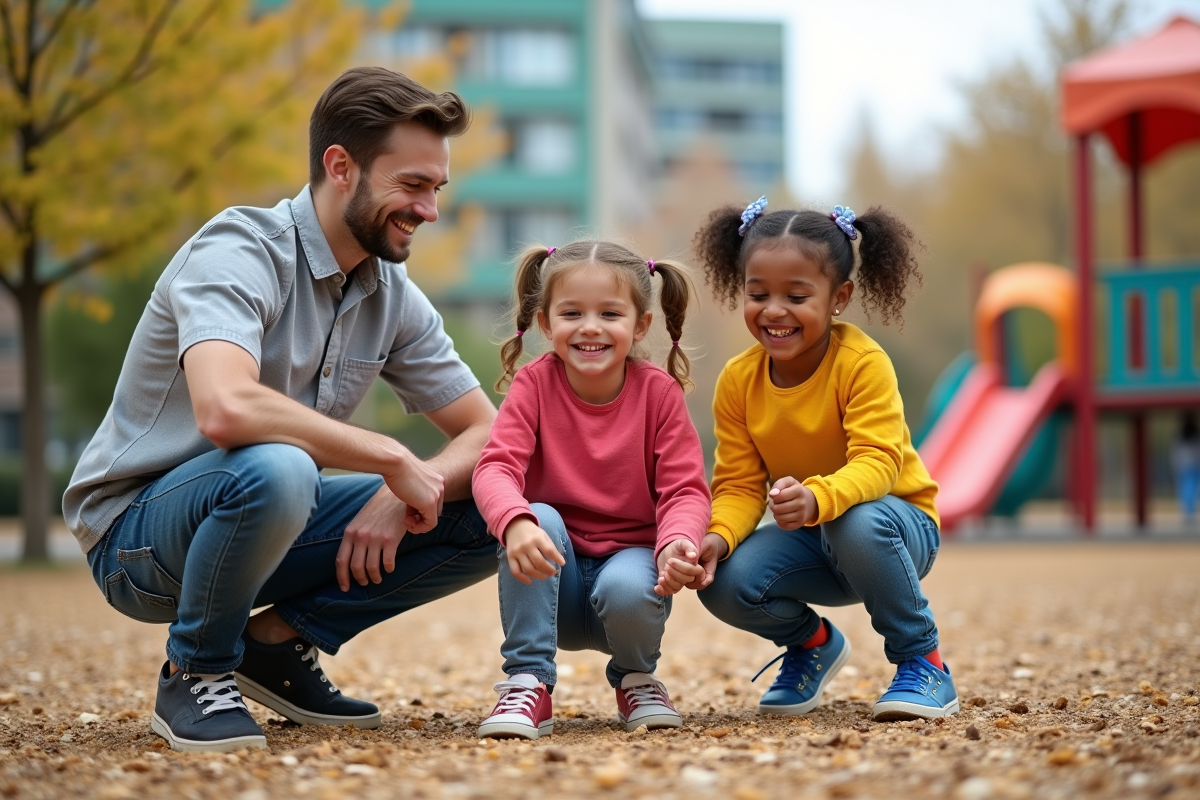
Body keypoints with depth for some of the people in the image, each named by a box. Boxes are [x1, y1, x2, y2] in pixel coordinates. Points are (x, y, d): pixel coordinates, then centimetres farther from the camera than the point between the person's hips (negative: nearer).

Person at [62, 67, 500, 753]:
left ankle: (280, 638, 3)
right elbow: (226, 410, -40)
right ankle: (195, 676, -13)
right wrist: (393, 459, -31)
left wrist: (399, 499, -18)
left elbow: (487, 432, 3)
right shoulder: (239, 252, -22)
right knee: (275, 467, -40)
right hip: (137, 533, -7)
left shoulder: (394, 295, 1)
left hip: (274, 522, 7)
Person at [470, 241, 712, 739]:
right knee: (538, 518, -30)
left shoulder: (659, 391, -8)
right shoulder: (533, 385, -9)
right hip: (555, 580, 0)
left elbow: (685, 489, -13)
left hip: (630, 556, 0)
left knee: (627, 588, -34)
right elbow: (495, 467, -23)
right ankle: (529, 683, -21)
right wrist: (515, 522, -46)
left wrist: (677, 544, -36)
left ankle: (636, 678, 3)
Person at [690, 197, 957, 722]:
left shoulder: (863, 363, -21)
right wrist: (720, 536, -28)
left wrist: (818, 498, -52)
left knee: (857, 523, -40)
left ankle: (921, 659, -14)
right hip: (811, 541, 4)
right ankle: (812, 643, 11)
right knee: (725, 583, -25)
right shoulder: (738, 381, -7)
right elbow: (739, 483, -6)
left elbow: (876, 463, -31)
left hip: (898, 524, -4)